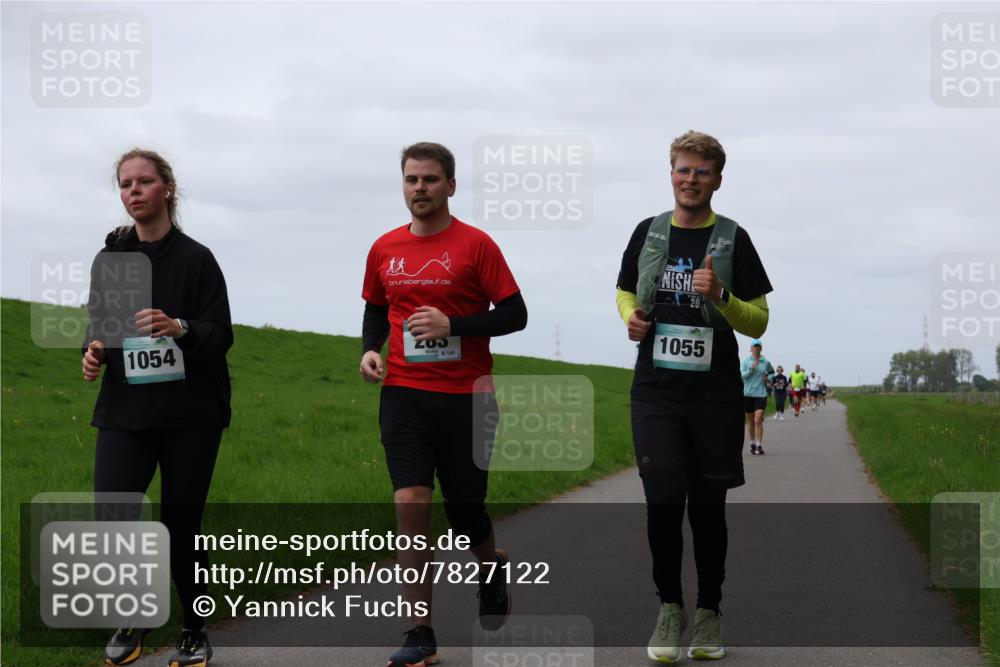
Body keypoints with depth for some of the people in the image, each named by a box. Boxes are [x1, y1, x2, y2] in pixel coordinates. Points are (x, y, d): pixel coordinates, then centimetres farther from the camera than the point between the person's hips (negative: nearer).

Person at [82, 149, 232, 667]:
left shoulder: (195, 258, -3)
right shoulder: (111, 258, 7)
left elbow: (221, 335, -7)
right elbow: (98, 325, 16)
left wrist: (180, 328, -27)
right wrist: (94, 349, -7)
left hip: (190, 415, -2)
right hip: (125, 411, 2)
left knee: (180, 527, 2)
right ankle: (130, 620, 15)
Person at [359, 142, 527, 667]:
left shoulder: (475, 245, -5)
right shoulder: (384, 249, 7)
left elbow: (515, 314, -5)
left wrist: (453, 325, -17)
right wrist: (369, 349, 2)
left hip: (466, 397, -2)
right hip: (404, 395, 2)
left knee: (463, 507, 6)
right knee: (410, 504, -10)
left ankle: (491, 566, 43)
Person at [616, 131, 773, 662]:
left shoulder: (732, 239, 1)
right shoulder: (648, 233, 9)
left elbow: (757, 322, 2)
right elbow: (626, 294, 22)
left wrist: (720, 296, -16)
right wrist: (631, 318, -1)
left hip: (716, 396, -1)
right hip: (656, 392, 1)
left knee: (707, 506, 4)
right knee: (663, 500, -9)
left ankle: (709, 611, 20)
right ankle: (669, 607, 8)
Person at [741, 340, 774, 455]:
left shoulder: (766, 362, 6)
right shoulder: (745, 361, 2)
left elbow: (772, 372, 23)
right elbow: (742, 375, -8)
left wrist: (768, 378, 3)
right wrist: (751, 369, -19)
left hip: (761, 394, -1)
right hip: (748, 393, 1)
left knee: (758, 420, -13)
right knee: (751, 421, 10)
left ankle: (759, 446, -13)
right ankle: (752, 444, 24)